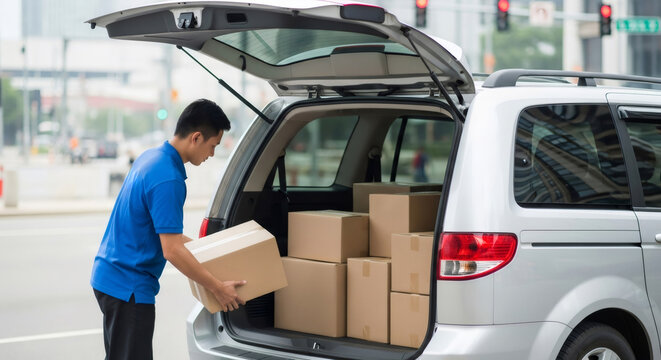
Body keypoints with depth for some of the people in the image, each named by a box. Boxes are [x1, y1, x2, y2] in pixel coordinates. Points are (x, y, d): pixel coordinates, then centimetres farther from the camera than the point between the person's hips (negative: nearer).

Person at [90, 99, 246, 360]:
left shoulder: (151, 157, 9)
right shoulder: (168, 179, -22)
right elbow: (171, 250, -23)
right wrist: (218, 288, -15)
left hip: (109, 277, 10)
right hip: (128, 286, -10)